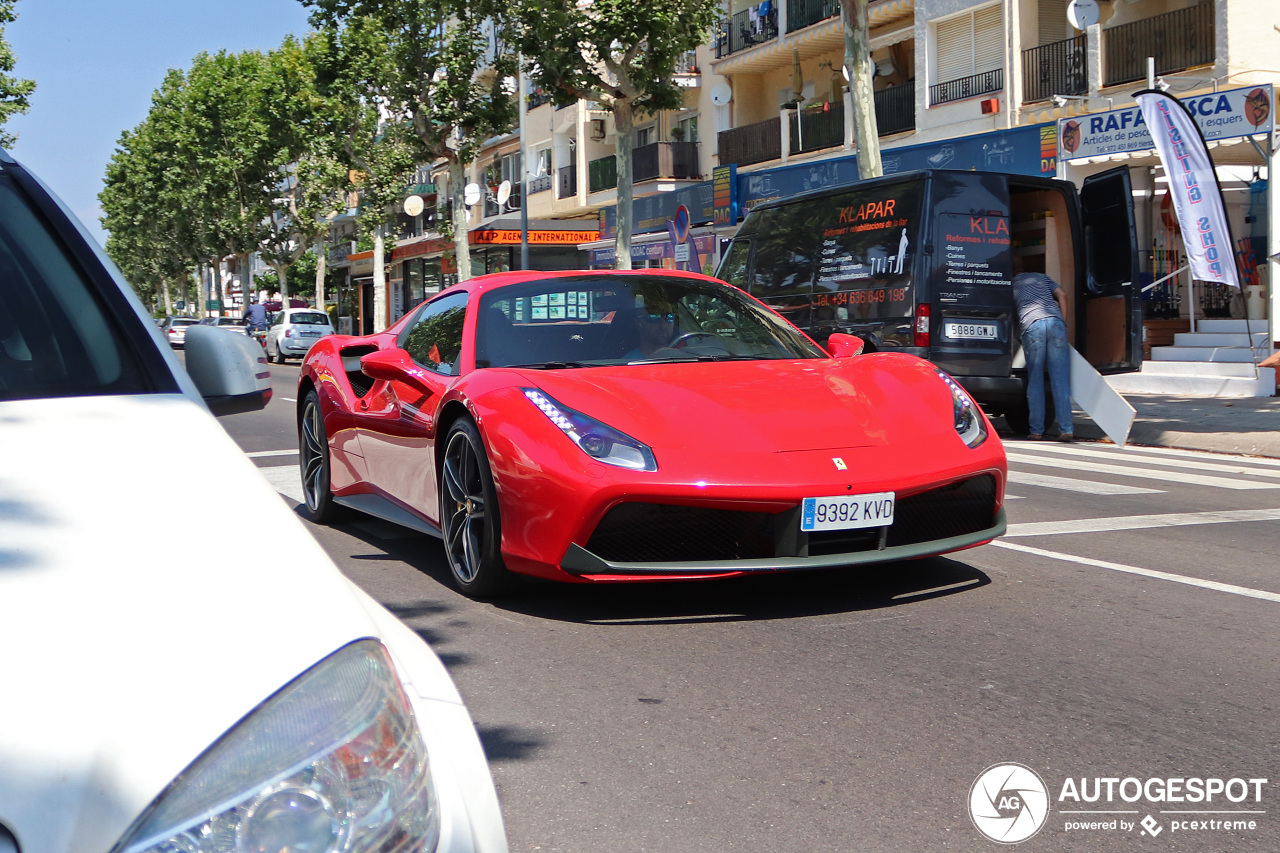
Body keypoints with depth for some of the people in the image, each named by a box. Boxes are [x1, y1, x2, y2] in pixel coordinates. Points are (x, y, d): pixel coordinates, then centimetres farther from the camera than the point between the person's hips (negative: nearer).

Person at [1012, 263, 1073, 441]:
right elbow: (1062, 294, 17)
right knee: (1060, 380, 1)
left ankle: (1036, 431, 5)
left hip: (1032, 325, -2)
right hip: (1055, 321, 2)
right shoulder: (1040, 277, 27)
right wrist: (1063, 323, 16)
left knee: (1035, 381, 6)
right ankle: (1066, 430, -2)